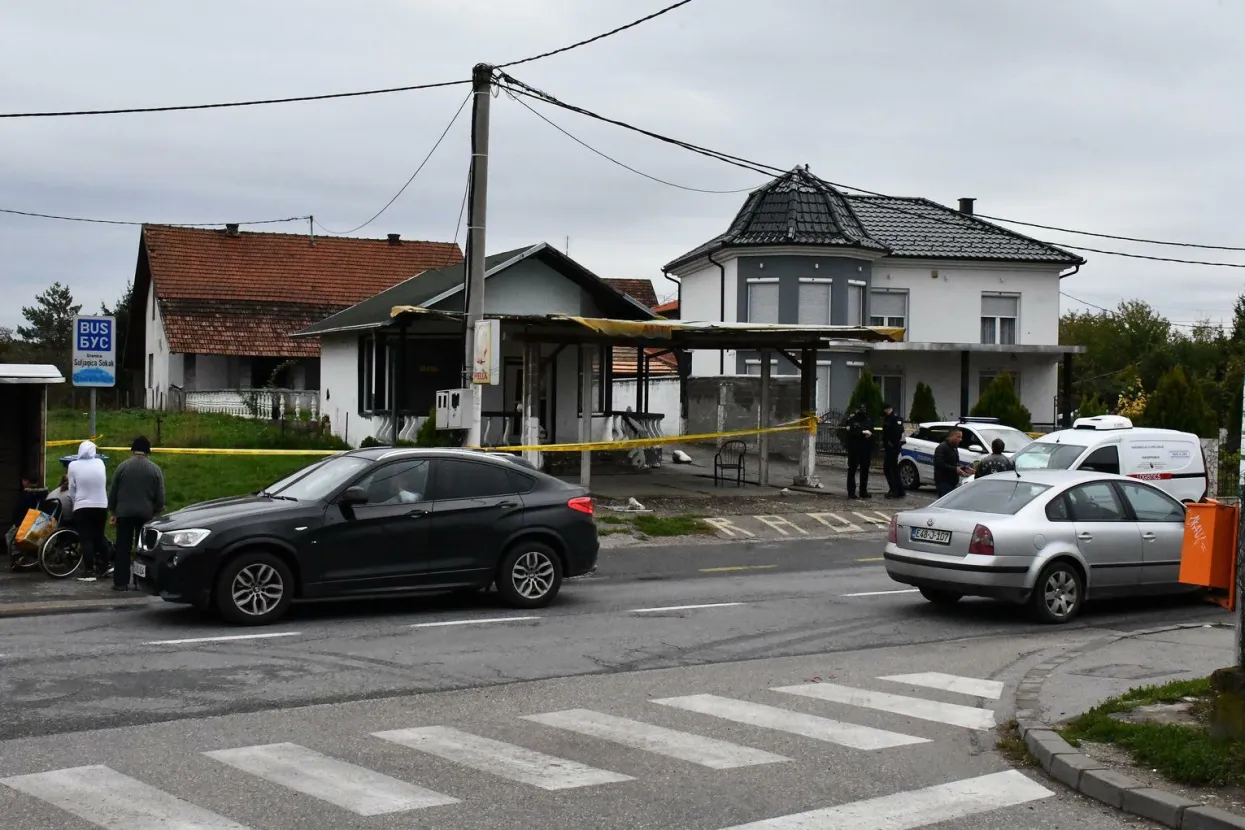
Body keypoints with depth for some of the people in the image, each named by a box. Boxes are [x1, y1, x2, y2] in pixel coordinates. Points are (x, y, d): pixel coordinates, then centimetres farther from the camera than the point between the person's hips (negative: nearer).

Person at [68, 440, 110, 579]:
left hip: (82, 507, -3)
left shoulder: (73, 465, -7)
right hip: (101, 506, 3)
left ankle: (89, 571, -2)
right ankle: (104, 565, 22)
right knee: (99, 536, 18)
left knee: (86, 539, 0)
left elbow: (71, 489, -1)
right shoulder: (100, 463, 0)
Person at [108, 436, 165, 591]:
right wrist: (155, 511, 16)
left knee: (123, 548, 3)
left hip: (124, 512, 0)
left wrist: (114, 512, 16)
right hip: (146, 513, 0)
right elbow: (160, 497, 1)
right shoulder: (155, 469, 0)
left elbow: (112, 493, 4)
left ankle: (120, 582, 0)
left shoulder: (122, 467, 0)